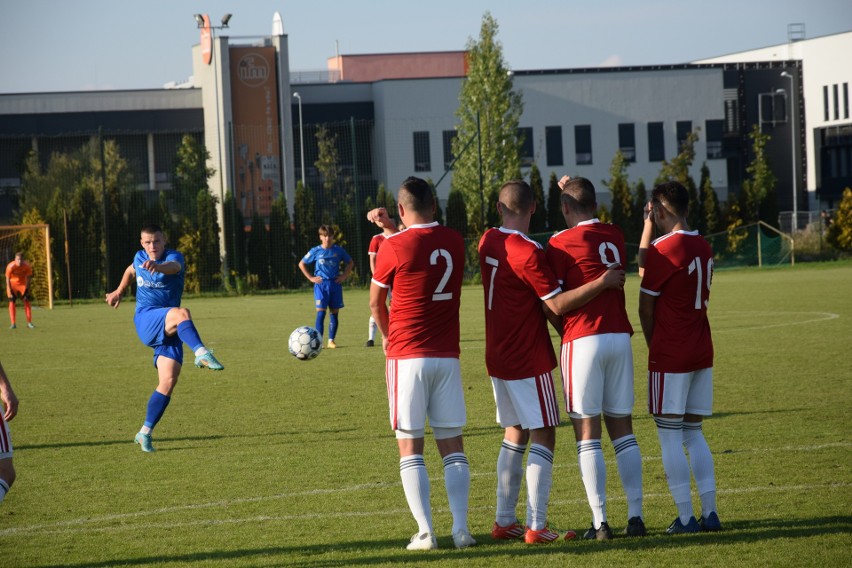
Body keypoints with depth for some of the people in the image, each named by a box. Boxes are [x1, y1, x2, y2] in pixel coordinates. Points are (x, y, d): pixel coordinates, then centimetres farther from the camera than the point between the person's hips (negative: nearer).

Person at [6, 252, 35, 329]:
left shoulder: (27, 266, -19)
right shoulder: (10, 266, -27)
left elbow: (28, 277, -6)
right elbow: (8, 279, -19)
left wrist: (27, 289, -10)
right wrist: (10, 292, -21)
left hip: (23, 284, 2)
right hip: (12, 284, -2)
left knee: (27, 301, -4)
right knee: (12, 302, -11)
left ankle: (29, 322, 3)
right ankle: (13, 324, -7)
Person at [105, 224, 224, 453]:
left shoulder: (174, 257, -5)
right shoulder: (139, 258, 9)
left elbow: (173, 267, -33)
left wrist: (158, 267, -55)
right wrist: (119, 291, 43)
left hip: (170, 330, 0)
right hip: (145, 320, 0)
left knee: (168, 382, -8)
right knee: (181, 313, -33)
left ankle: (145, 433, 3)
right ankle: (201, 353, -57)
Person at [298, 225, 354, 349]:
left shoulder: (338, 250, 4)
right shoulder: (316, 251, 0)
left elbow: (350, 262, 19)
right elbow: (301, 264, 9)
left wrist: (344, 276, 6)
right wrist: (310, 278, 1)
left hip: (335, 284, 2)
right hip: (321, 284, -2)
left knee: (334, 313, 4)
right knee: (321, 313, -9)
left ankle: (331, 340, 11)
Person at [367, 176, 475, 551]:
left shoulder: (394, 247, -9)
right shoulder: (454, 242, 4)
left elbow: (375, 302, 5)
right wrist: (390, 226, 26)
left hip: (407, 356, -4)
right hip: (447, 356, 4)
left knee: (410, 448, 2)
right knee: (452, 446, 8)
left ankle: (425, 531, -6)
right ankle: (461, 527, -2)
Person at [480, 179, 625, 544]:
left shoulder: (488, 242, 5)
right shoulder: (527, 252, -18)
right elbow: (557, 303, -17)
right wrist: (604, 282, -15)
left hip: (498, 358, 8)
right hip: (529, 360, -8)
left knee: (515, 434, 16)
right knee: (543, 437, -4)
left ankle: (504, 521, 17)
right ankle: (536, 526, -7)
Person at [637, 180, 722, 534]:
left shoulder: (664, 250, -15)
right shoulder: (704, 249, 9)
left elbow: (646, 307, -6)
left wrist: (653, 345, 9)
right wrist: (648, 228, 21)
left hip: (670, 358, -8)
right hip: (702, 353, 8)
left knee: (669, 435, -2)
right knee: (693, 432, 13)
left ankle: (685, 518, -4)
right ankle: (710, 513, 8)